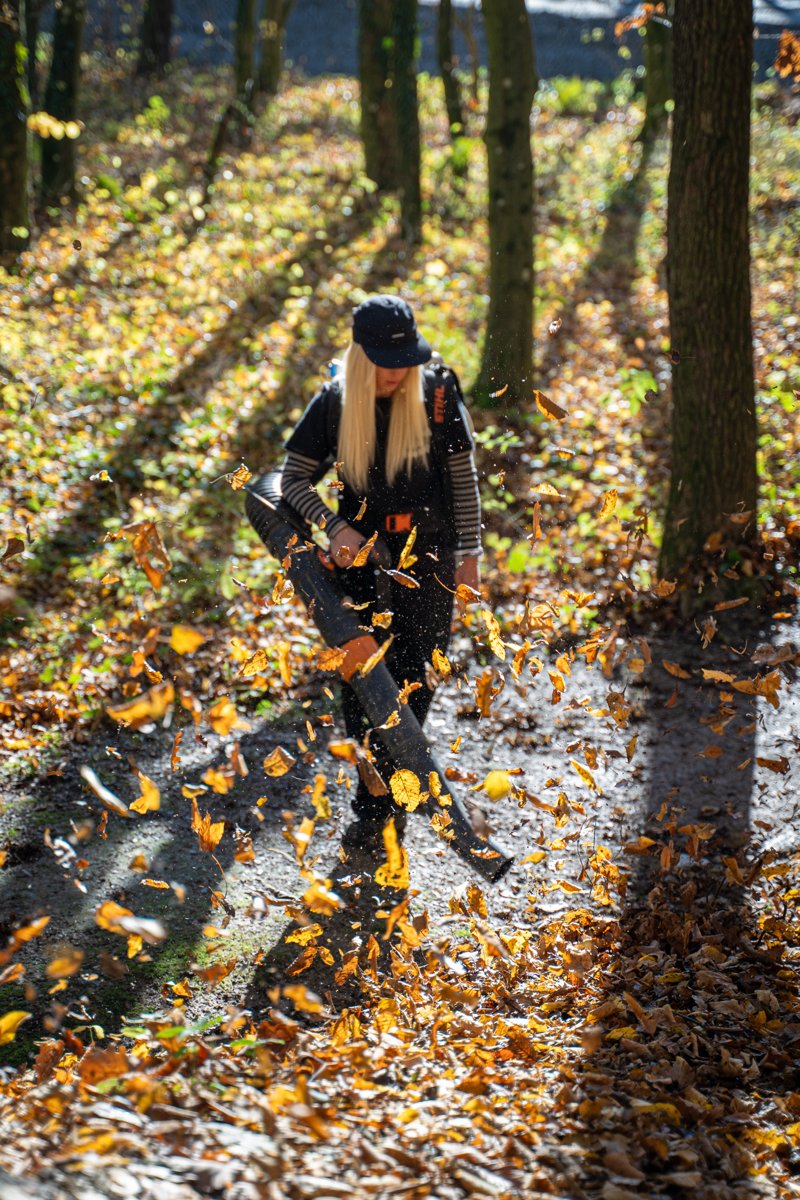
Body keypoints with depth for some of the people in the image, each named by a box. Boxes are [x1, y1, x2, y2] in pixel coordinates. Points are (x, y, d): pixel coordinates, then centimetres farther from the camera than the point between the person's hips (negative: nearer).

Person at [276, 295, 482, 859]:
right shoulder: (335, 401, -5)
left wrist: (469, 552, 1)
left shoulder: (437, 392, -7)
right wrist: (334, 527, -17)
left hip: (427, 554, -1)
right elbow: (294, 479, -1)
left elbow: (463, 476, 1)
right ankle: (388, 803, 11)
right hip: (361, 551, 1)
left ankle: (377, 806, 9)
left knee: (412, 679, 0)